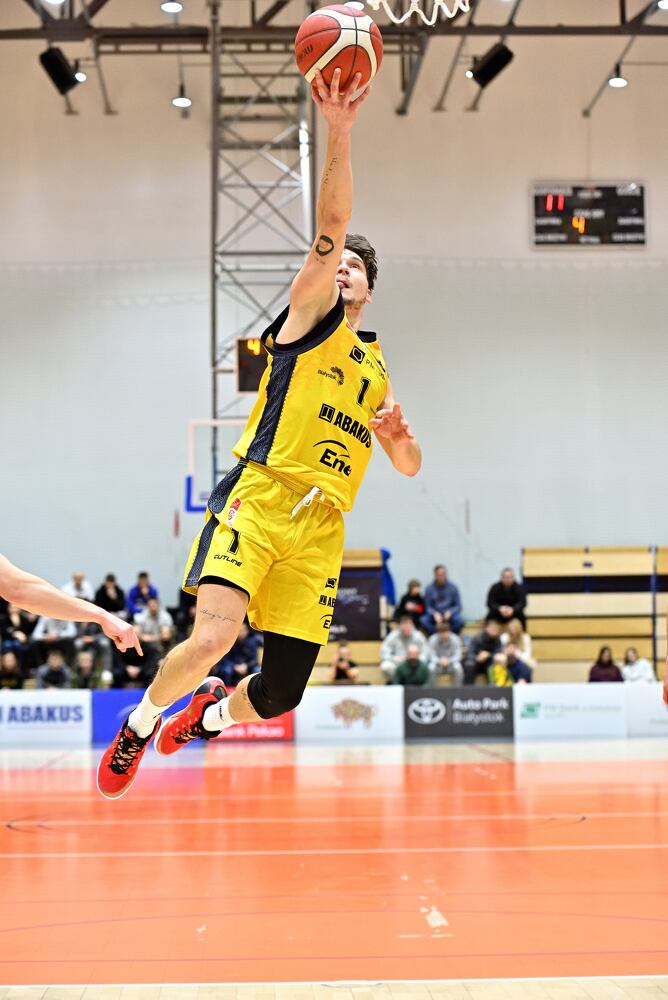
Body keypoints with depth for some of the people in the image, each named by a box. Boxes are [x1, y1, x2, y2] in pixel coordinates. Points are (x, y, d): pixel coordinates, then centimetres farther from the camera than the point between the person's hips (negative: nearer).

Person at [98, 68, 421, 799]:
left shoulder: (375, 368, 25)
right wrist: (338, 135, -19)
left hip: (319, 531, 5)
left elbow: (408, 466, 29)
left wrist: (399, 434, 5)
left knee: (281, 694, -1)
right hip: (257, 501, -5)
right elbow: (329, 227, -6)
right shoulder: (306, 314, 10)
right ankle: (139, 724, 5)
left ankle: (210, 713, 36)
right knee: (213, 637, -26)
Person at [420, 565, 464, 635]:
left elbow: (458, 606, -3)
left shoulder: (453, 587, -7)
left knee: (460, 621, -33)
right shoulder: (429, 588, -7)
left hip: (449, 614, 0)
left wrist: (450, 612, -23)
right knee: (423, 620, -32)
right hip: (434, 614, 0)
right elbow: (428, 607, -3)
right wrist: (435, 614, -24)